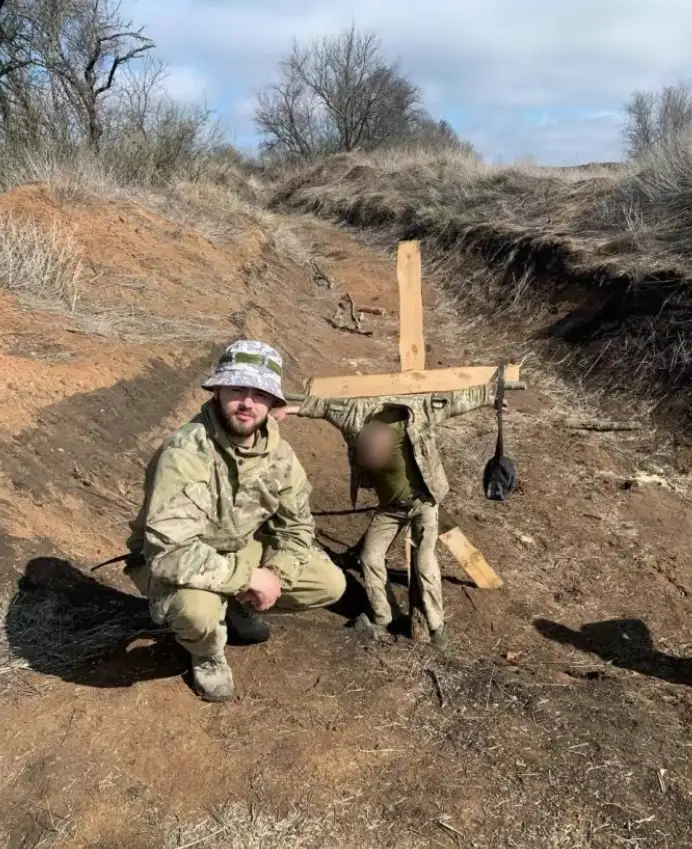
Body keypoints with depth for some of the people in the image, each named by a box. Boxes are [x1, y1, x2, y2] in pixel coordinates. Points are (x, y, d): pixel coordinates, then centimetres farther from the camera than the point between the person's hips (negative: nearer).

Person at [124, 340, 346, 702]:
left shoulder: (278, 453, -13)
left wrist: (275, 575, -19)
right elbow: (169, 552, -40)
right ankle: (207, 657, 1)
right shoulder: (185, 452, -34)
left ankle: (240, 606, 20)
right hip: (170, 560, -5)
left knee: (331, 584, -5)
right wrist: (250, 576, -33)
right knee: (198, 610, -39)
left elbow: (296, 524, 0)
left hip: (240, 549, 6)